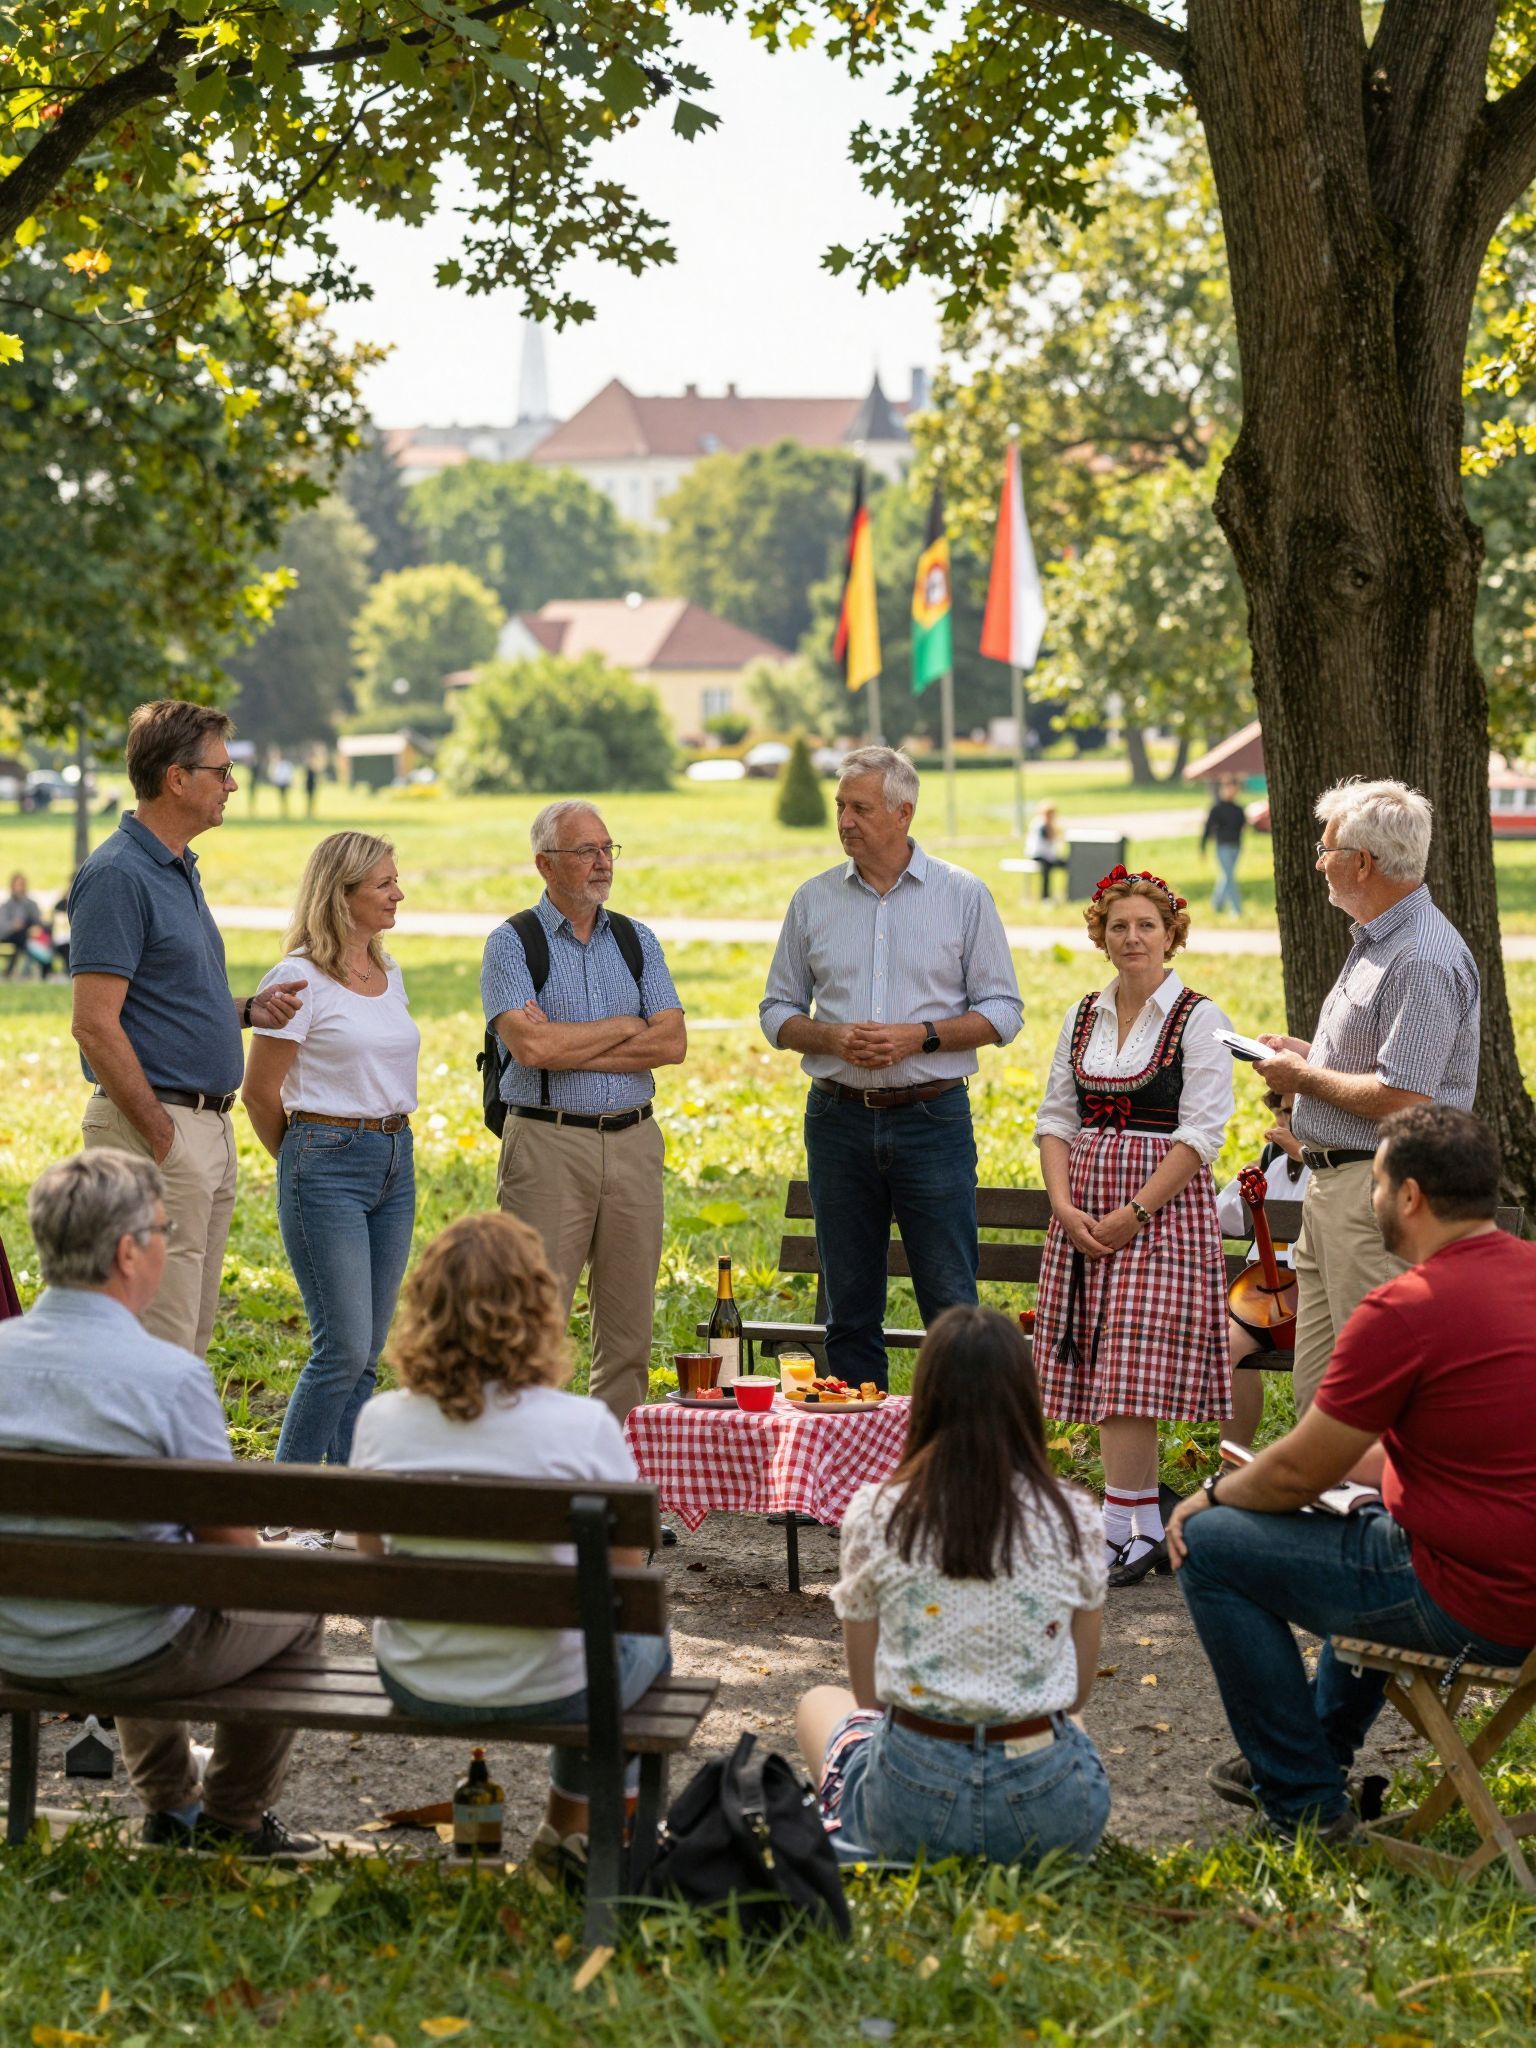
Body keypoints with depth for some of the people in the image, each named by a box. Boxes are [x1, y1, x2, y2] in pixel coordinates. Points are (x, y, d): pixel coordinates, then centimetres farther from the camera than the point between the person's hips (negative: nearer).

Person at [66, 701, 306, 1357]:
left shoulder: (179, 870, 16)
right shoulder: (116, 875, -14)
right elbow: (96, 1027, -19)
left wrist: (249, 1009, 7)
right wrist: (163, 1137, -18)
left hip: (210, 1125, 10)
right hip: (159, 1131, -10)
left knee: (190, 1340, 13)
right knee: (160, 1345, -8)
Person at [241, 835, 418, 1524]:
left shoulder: (389, 976, 13)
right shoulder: (301, 978, -10)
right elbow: (259, 1092, -5)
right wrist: (305, 1159, 6)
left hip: (395, 1159, 7)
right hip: (326, 1162, -7)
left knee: (366, 1352, 8)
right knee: (343, 1347, -11)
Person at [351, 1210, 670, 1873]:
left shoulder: (381, 1421, -11)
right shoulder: (583, 1427, -21)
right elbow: (626, 1577, -10)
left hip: (415, 1687, 4)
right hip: (549, 1692, -4)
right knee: (644, 1641, 33)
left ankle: (572, 1821, 47)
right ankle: (570, 1821, 47)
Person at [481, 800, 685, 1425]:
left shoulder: (637, 940, 13)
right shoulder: (512, 944, 0)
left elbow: (672, 1042, 0)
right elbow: (530, 1046, -15)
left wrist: (568, 1046, -8)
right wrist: (624, 1027, -4)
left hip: (633, 1142, 5)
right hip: (547, 1145, -4)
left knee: (628, 1322, 6)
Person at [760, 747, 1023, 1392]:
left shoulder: (963, 896, 1)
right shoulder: (814, 899, 8)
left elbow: (1001, 1012, 2)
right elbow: (778, 1011, 12)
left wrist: (919, 1036, -13)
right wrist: (831, 1037, -9)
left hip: (932, 1116, -3)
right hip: (839, 1117, 3)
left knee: (952, 1306, -5)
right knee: (849, 1312, 7)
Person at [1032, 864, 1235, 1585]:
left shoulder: (1197, 1018, -4)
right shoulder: (1082, 1018, 12)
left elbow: (1200, 1134, -10)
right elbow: (1056, 1118, 12)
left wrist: (1134, 1212, -16)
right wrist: (1064, 1203, -4)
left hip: (1163, 1208, -6)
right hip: (1085, 1211, 6)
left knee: (1133, 1373, -12)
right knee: (1105, 1377, 5)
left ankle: (1121, 1533, -10)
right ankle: (1149, 1528, 12)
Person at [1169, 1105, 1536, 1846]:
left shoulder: (1405, 1310, -19)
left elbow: (1297, 1477, -10)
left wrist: (1213, 1495, 11)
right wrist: (1347, 1463, 26)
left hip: (1471, 1602, -9)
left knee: (1211, 1545, 1)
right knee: (1367, 1523, 37)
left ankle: (1303, 1800, 10)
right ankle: (1324, 1744, 48)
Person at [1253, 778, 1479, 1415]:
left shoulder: (1423, 960, -18)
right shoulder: (1376, 942, 17)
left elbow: (1399, 1100, -24)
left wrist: (1305, 1078, -11)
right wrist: (1308, 1054, 14)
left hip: (1379, 1195, -11)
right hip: (1334, 1188, 11)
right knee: (1317, 1389, 13)